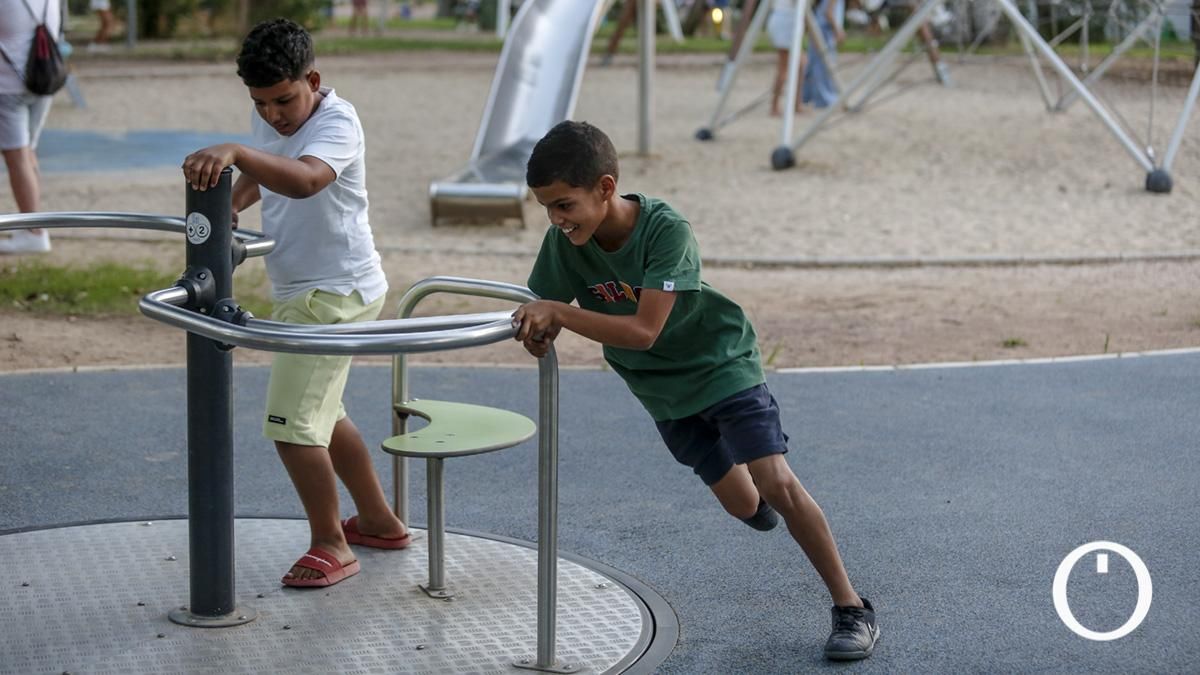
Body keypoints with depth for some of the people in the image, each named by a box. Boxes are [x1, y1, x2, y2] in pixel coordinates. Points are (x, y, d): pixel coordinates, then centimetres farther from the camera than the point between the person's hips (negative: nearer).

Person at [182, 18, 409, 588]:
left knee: (292, 425, -11)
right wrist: (230, 206, 2)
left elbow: (305, 179, -44)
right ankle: (379, 522, 37)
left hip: (335, 291, -10)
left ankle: (331, 546, 5)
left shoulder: (337, 122, -23)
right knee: (321, 414, 22)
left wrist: (235, 152, -58)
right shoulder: (266, 121, 3)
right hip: (301, 290, 10)